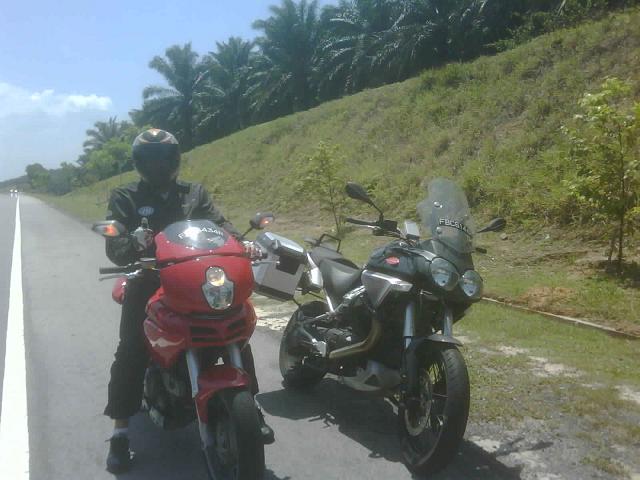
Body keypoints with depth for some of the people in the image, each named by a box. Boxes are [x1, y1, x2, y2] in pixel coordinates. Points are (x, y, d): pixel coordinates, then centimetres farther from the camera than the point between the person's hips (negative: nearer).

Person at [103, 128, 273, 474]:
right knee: (130, 353, -16)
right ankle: (120, 433, -3)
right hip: (148, 281, -2)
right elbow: (114, 247, -7)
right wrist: (133, 243, -31)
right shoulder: (125, 198, 4)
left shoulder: (194, 193, 13)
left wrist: (241, 242, -25)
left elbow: (218, 223, -3)